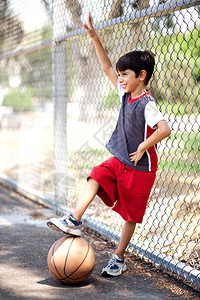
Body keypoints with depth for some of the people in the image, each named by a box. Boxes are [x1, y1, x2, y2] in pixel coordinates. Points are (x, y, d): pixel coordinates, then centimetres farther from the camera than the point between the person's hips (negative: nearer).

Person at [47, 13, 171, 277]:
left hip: (140, 166, -7)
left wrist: (142, 148, -24)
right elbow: (107, 67, 6)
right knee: (95, 179, -15)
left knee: (130, 215, 4)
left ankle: (119, 259, 15)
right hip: (119, 160, 7)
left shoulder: (147, 104, -22)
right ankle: (74, 221, -18)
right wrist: (94, 37, 0)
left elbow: (164, 129, -35)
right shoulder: (126, 93, 2)